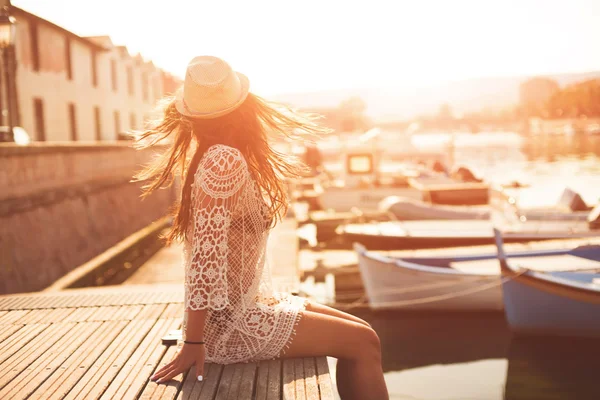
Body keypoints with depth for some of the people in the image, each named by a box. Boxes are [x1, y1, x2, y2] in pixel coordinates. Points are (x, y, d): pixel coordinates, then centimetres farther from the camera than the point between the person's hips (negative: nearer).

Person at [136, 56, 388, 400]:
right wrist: (193, 342, -22)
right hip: (227, 324, -9)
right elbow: (206, 257, -24)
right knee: (363, 343, -5)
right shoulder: (223, 160, -22)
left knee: (359, 332, 10)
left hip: (242, 304, 9)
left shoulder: (216, 157, 4)